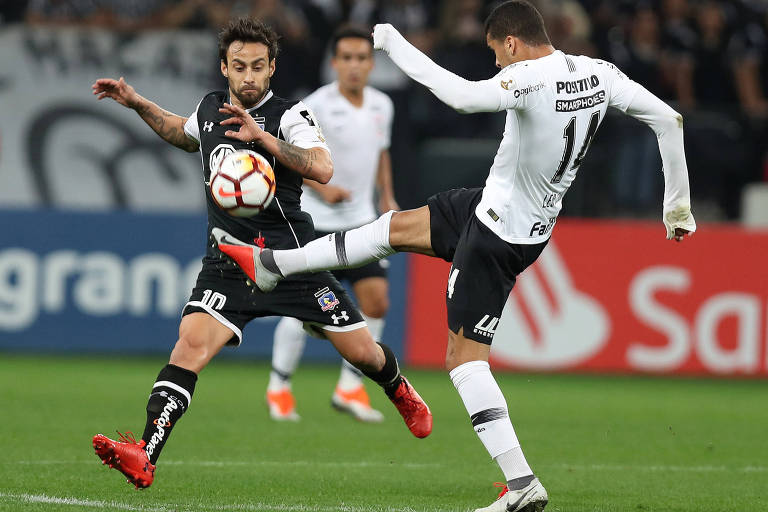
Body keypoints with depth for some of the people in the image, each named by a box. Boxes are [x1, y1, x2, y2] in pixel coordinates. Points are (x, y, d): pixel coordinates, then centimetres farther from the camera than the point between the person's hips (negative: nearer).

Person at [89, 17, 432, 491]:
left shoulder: (289, 115, -7)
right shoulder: (210, 108, 9)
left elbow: (322, 169, -25)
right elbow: (186, 135, 34)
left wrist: (262, 137, -30)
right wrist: (137, 104, 24)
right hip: (228, 261, 3)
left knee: (361, 350, 4)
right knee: (192, 343, -21)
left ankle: (400, 392, 42)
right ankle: (143, 459, -32)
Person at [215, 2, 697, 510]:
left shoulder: (532, 79, -28)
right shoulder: (598, 73, -4)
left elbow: (464, 96, -42)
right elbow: (668, 118, -1)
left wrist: (395, 45, -29)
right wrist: (677, 205, 9)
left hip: (499, 232, -9)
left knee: (465, 357, -3)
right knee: (397, 226, 23)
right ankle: (272, 264, 37)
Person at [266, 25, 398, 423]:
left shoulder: (381, 105, 6)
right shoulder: (316, 106, -13)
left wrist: (386, 196, 11)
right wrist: (322, 188, -21)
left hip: (360, 222, 5)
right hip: (315, 222, -5)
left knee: (376, 300, -5)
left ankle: (349, 388, 7)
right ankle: (279, 387, 12)